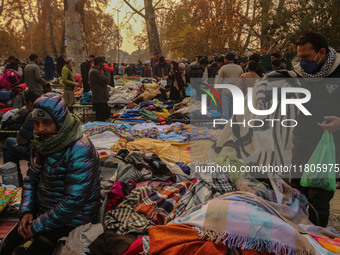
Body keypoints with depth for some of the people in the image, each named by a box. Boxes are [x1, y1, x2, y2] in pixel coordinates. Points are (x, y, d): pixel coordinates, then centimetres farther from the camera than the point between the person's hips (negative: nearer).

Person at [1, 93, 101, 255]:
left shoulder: (80, 152, -26)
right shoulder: (43, 142, 0)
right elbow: (31, 178, 12)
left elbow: (74, 202, -27)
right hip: (42, 211, 7)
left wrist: (37, 226, -19)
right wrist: (26, 211, -3)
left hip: (70, 221, -7)